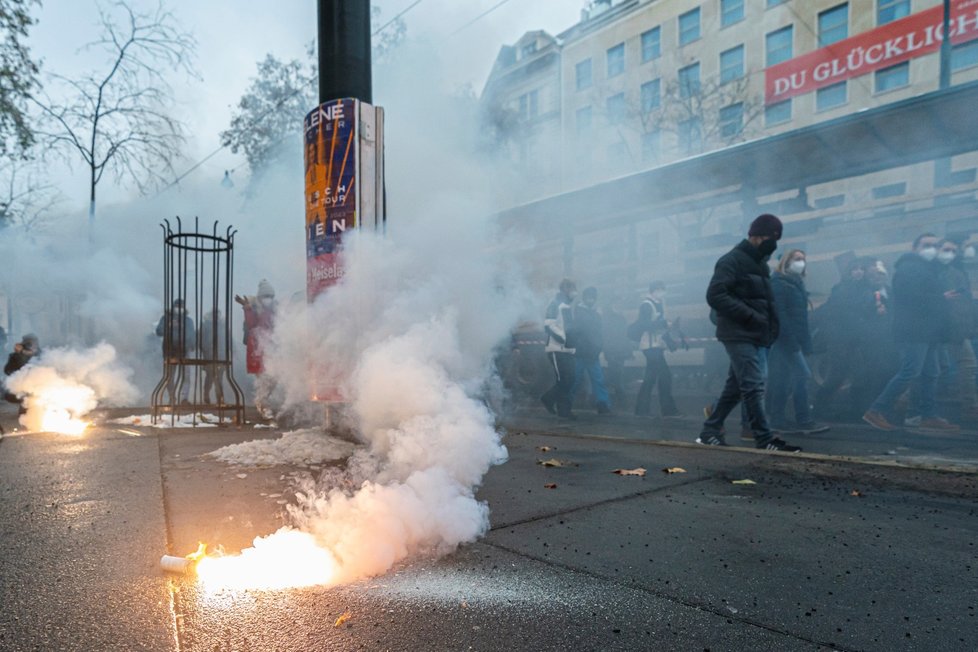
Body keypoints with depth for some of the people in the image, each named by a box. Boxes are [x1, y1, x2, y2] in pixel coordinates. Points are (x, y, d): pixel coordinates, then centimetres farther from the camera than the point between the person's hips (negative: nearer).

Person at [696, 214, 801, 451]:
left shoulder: (760, 264, 19)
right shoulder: (732, 260, -8)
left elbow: (765, 300, 25)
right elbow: (715, 296, -19)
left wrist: (771, 324, 5)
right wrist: (750, 316, -21)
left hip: (753, 336, 9)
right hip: (738, 335, -9)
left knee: (735, 386, 10)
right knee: (753, 386, -9)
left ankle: (710, 431, 17)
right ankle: (765, 438, -4)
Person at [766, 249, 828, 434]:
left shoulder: (797, 283, 19)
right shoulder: (779, 283, -8)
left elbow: (800, 315, 19)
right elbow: (780, 313, -17)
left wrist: (805, 342, 14)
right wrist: (791, 340, -23)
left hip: (796, 339, 9)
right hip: (786, 338, -9)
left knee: (782, 380, 8)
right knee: (802, 373, -9)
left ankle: (777, 421, 11)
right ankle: (804, 421, -4)